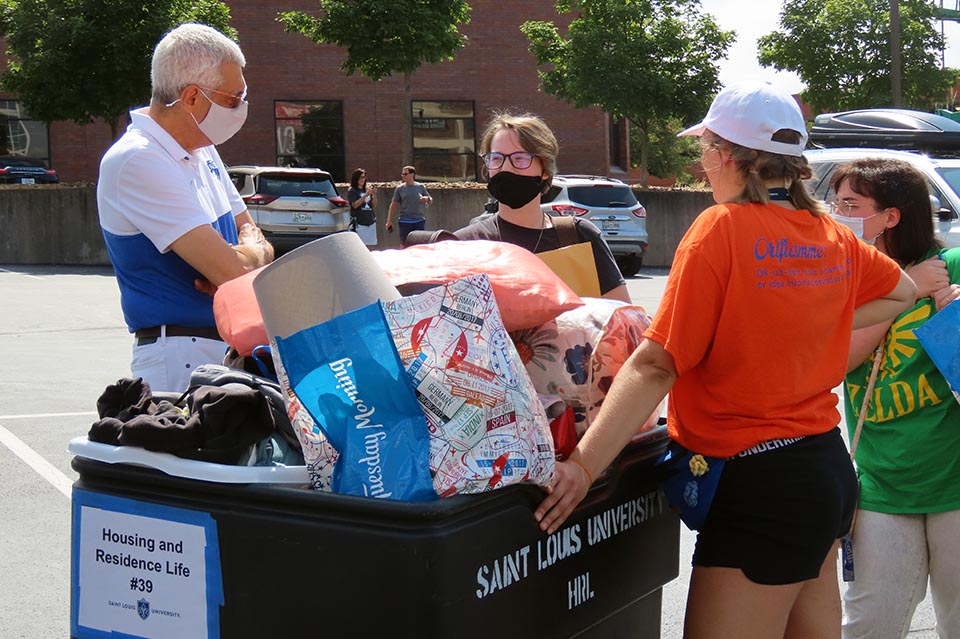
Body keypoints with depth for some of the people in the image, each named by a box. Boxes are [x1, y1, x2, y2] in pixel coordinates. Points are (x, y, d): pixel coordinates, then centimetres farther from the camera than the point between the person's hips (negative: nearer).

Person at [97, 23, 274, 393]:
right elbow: (232, 267, -24)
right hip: (181, 358, -8)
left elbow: (254, 239, 15)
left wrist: (238, 259, -9)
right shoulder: (138, 161, -17)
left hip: (233, 346, 8)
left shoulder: (203, 152, 12)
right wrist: (256, 251, 0)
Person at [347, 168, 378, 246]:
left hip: (370, 222, 5)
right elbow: (355, 205, -10)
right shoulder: (351, 191, 1)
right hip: (358, 222, -5)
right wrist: (366, 195, -16)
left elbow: (374, 204, 13)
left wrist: (374, 194, -5)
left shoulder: (367, 189, 15)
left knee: (370, 245, 2)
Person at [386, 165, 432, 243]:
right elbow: (394, 205, 7)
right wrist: (389, 221, 4)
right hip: (405, 221, 0)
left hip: (419, 221, 0)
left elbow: (431, 200, 13)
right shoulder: (400, 188, 4)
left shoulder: (421, 187, 5)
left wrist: (427, 199, -12)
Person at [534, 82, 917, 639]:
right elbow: (903, 292, 26)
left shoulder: (722, 227, -15)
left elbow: (656, 365, -22)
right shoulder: (831, 236, 6)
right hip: (828, 463, 9)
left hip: (762, 486, -9)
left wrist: (582, 466, -24)